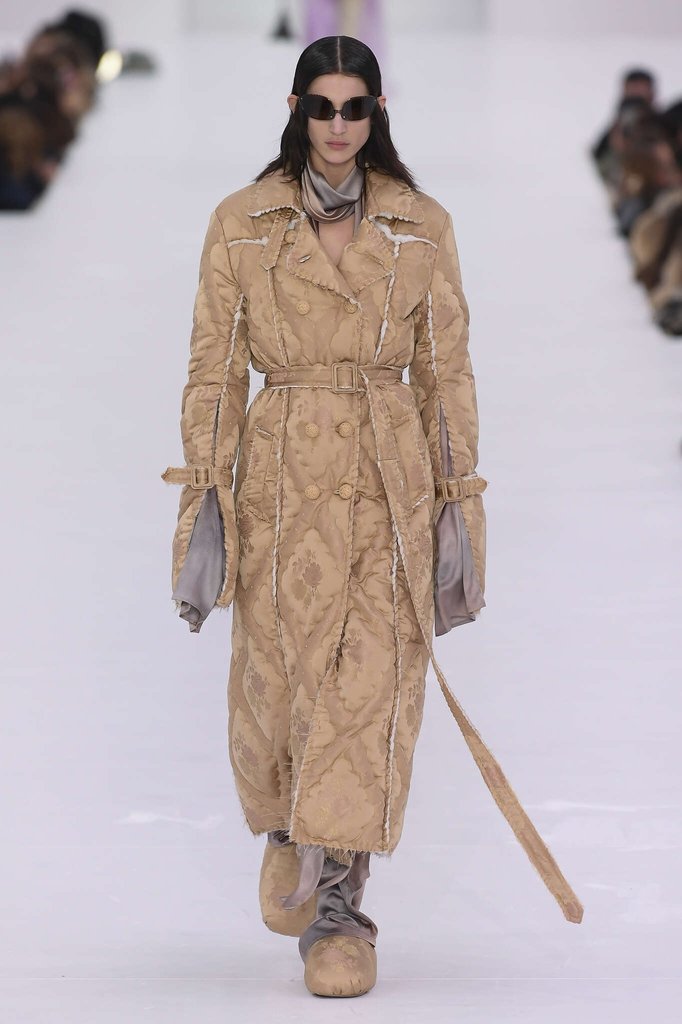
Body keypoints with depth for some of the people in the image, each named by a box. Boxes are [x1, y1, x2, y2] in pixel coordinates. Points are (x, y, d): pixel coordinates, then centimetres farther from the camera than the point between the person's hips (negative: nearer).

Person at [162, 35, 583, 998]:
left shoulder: (424, 228, 4)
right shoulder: (241, 222, 2)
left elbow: (448, 376, 5)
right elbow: (214, 373, 1)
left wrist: (460, 513, 0)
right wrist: (203, 507, -6)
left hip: (392, 485, 0)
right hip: (280, 479, 0)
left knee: (371, 690, -8)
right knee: (276, 689, 5)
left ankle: (339, 905, -1)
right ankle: (286, 829, 38)